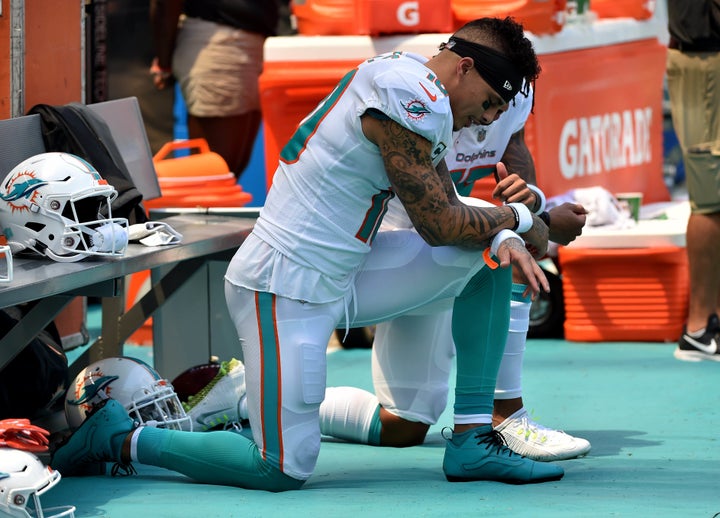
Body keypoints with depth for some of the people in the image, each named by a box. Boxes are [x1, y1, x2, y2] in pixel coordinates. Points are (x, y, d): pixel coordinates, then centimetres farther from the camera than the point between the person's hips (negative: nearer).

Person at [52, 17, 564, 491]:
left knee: (490, 254, 7)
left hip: (341, 278, 10)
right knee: (286, 469, -11)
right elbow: (438, 223, -16)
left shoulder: (417, 89, 11)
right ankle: (120, 438, 6)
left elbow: (444, 203, 17)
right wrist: (517, 219, 1)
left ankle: (473, 441, 9)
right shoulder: (409, 98, -21)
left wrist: (502, 239, -1)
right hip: (286, 289, -10)